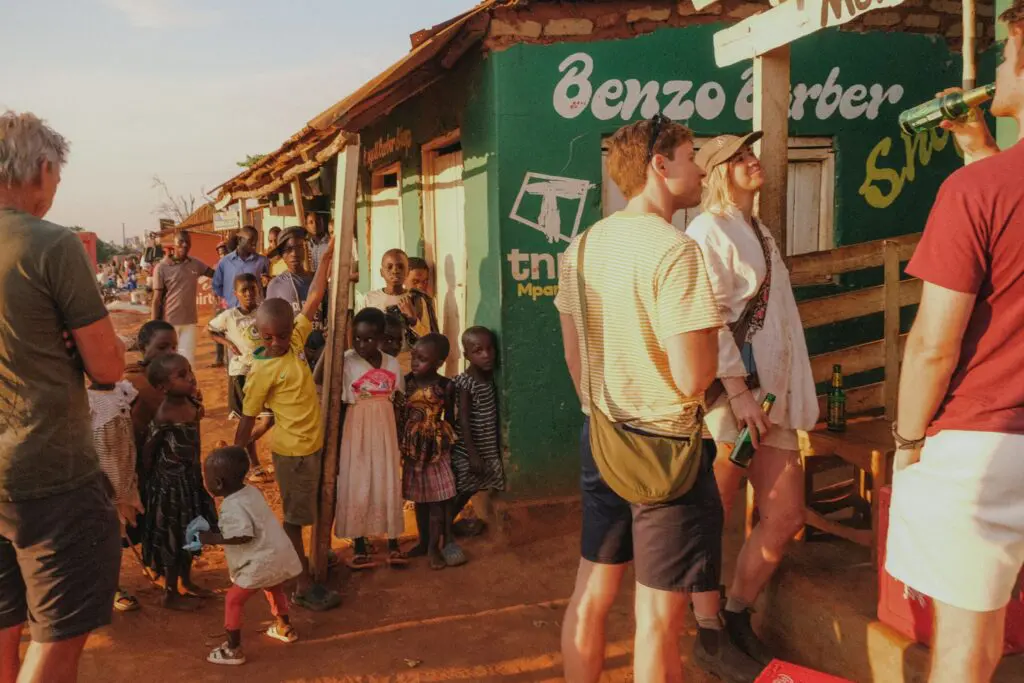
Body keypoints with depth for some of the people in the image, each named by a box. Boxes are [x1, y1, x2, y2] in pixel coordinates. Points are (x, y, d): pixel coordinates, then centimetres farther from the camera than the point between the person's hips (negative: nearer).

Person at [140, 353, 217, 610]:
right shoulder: (164, 416, -26)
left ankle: (187, 582, 40)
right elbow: (148, 451, -16)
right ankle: (171, 594, 24)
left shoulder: (192, 403, -3)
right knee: (172, 538, 7)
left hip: (191, 478, 8)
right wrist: (155, 478, -7)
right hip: (171, 483, -8)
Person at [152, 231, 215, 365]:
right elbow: (157, 299, -7)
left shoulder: (195, 264, 3)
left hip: (189, 321, 3)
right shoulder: (162, 267, -8)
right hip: (168, 322, -3)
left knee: (188, 359, 8)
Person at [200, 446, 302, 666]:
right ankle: (284, 627, 51)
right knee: (274, 589, 32)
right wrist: (216, 531, 13)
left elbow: (243, 536, -30)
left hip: (260, 564, -9)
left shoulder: (232, 506, -22)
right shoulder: (252, 492, 5)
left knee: (233, 600, 3)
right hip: (279, 557, 9)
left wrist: (212, 538, -20)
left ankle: (233, 649, 9)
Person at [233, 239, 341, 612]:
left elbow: (314, 298, 1)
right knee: (294, 517, 4)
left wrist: (328, 255, -2)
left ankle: (299, 563, 34)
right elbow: (247, 419, -12)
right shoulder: (262, 371, -18)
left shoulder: (296, 340, -2)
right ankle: (303, 586, 13)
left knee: (303, 513, 19)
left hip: (312, 443, 7)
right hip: (293, 450, -6)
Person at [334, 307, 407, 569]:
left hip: (385, 433, 3)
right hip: (356, 434, -3)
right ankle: (360, 546, 19)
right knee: (356, 486, 5)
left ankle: (393, 543, 22)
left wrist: (402, 441, 9)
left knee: (388, 485, 9)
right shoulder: (345, 362, -11)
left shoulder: (392, 364, 1)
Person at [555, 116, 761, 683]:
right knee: (658, 615, 5)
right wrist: (709, 337, -3)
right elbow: (692, 379, -23)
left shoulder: (582, 247, 4)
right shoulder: (674, 249, -19)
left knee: (591, 596, 17)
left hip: (601, 440, 8)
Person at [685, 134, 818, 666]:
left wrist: (795, 393, 19)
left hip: (772, 395, 9)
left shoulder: (759, 233, 18)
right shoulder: (707, 232, -10)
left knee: (785, 517, 8)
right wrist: (738, 393, -23)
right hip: (728, 398, -9)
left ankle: (737, 618, 26)